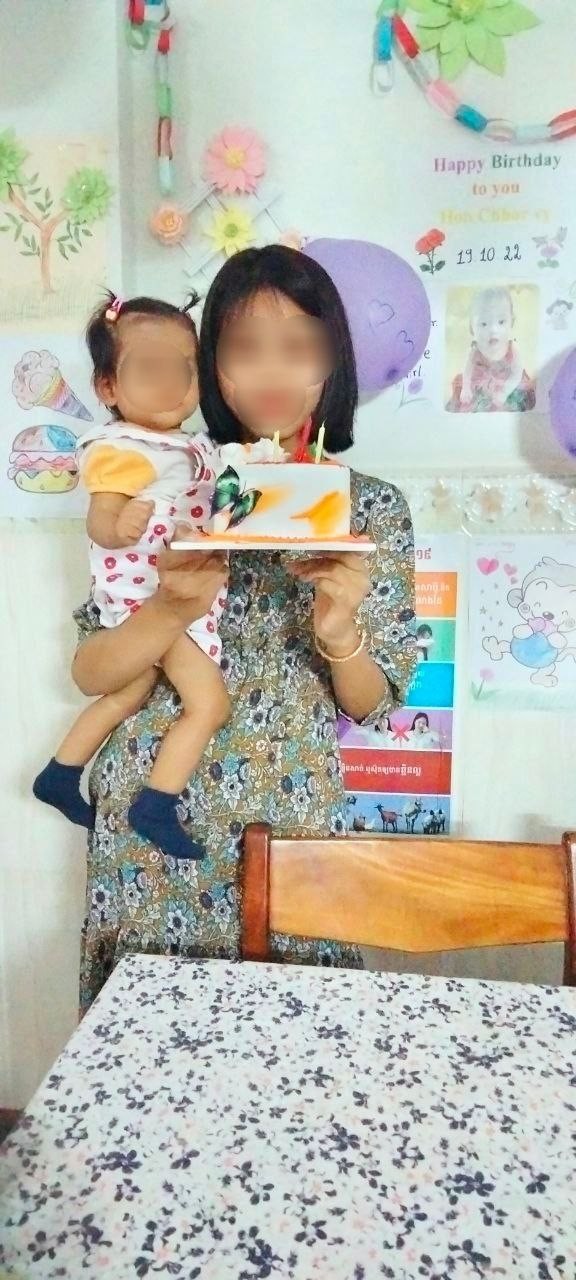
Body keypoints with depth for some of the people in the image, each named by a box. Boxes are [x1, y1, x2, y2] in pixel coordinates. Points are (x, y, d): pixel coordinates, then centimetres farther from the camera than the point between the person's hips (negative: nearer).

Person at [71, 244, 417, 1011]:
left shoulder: (373, 507, -4)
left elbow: (373, 705, -2)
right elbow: (89, 671, -5)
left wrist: (340, 632, -23)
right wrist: (172, 610, -24)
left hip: (290, 817, 0)